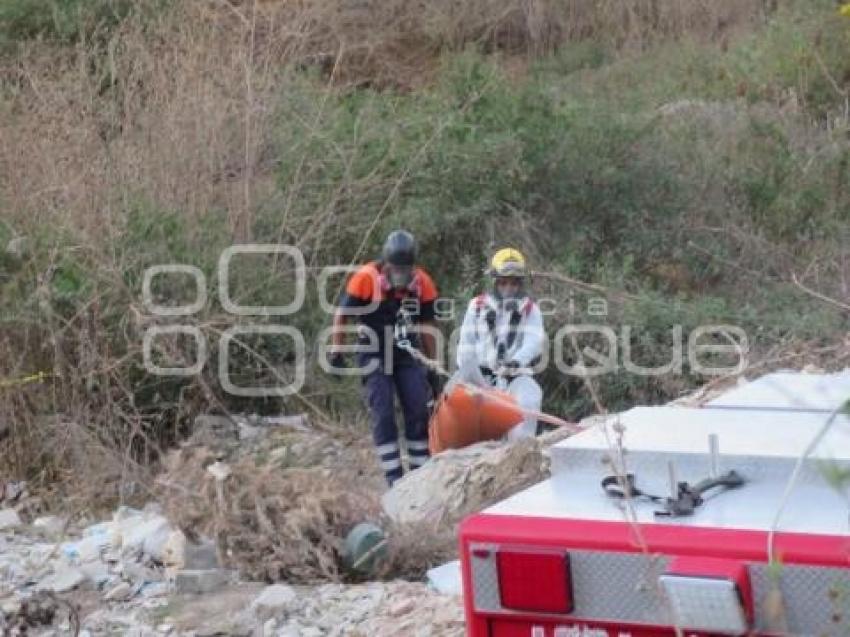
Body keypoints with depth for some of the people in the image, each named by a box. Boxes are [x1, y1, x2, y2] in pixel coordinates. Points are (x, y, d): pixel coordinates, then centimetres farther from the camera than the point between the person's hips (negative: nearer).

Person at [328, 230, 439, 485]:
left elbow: (427, 327, 4)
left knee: (418, 412, -1)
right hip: (374, 355, -3)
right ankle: (394, 476, -7)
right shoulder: (366, 278, -17)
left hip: (407, 354, 3)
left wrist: (432, 365, 6)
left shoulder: (423, 283, -7)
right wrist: (336, 352, -9)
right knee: (383, 414, -8)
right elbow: (342, 315, -7)